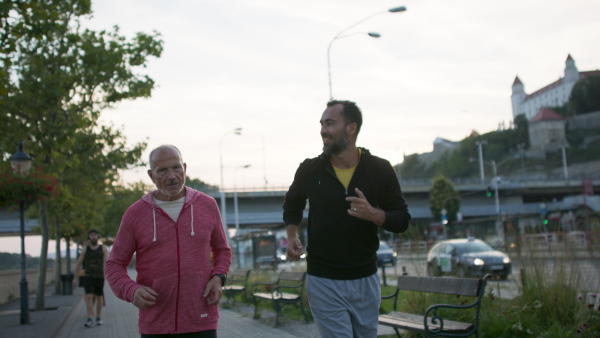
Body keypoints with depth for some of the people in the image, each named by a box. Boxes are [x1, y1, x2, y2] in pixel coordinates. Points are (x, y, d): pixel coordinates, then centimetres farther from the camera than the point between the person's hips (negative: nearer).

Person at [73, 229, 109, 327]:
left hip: (100, 277, 0)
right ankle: (90, 320, -17)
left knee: (99, 297, 12)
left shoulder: (103, 248, 1)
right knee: (89, 297, -14)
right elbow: (78, 263, 9)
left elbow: (107, 261, -11)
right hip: (88, 277, 0)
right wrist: (76, 277, 7)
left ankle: (98, 318, 26)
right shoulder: (85, 248, 4)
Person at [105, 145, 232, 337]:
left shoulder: (207, 205, 2)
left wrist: (218, 279, -5)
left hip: (200, 321, 0)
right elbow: (114, 266, 3)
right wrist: (133, 292, -18)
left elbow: (222, 250, 16)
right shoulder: (135, 214, -1)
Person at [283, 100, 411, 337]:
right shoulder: (310, 170, -5)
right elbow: (292, 204, 15)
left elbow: (402, 220, -2)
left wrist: (373, 214, -22)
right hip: (323, 282, -2)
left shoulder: (380, 170, -5)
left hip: (366, 280, 2)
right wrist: (292, 235, -4)